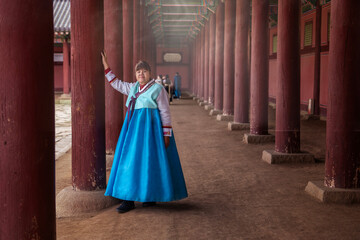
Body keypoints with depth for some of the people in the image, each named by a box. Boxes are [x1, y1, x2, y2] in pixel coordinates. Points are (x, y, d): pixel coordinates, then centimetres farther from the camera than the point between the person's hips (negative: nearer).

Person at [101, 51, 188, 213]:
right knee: (131, 161, 1)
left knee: (150, 161, -2)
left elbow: (165, 112, -7)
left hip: (150, 128, -6)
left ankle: (153, 196, 13)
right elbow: (116, 83, 25)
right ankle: (129, 200, 2)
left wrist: (166, 135, -13)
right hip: (134, 128, 7)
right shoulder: (134, 88, 14)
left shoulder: (157, 89, -5)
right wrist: (105, 65, 21)